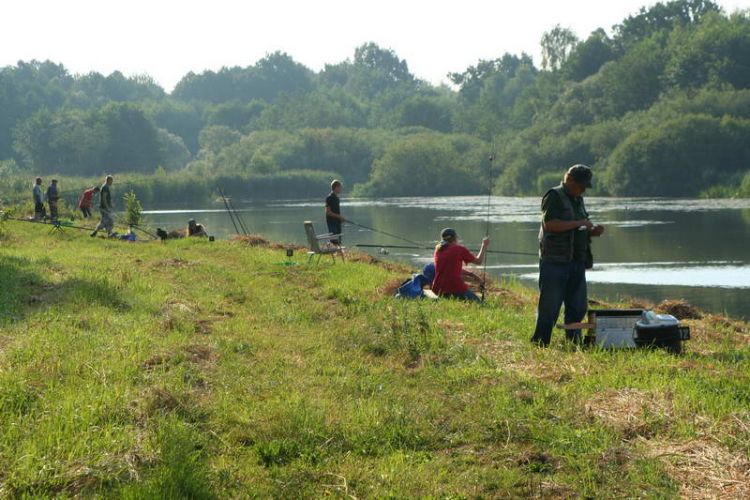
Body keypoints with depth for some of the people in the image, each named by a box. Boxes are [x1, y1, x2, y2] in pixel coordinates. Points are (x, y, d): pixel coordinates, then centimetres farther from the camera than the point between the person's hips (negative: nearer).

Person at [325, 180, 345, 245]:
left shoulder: (336, 198, 14)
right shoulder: (330, 198, -13)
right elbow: (328, 212, -18)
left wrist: (341, 218, 9)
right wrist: (339, 217, -19)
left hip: (337, 222, 9)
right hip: (332, 222, -9)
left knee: (338, 241, 10)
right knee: (334, 241, -11)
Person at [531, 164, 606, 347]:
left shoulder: (578, 200, 20)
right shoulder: (554, 196, -6)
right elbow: (550, 224, -19)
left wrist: (593, 230, 7)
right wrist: (578, 223, -17)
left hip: (577, 261, 8)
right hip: (555, 262, -8)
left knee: (578, 306, 9)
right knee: (549, 306, -5)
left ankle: (574, 342, 17)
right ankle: (539, 344, 0)